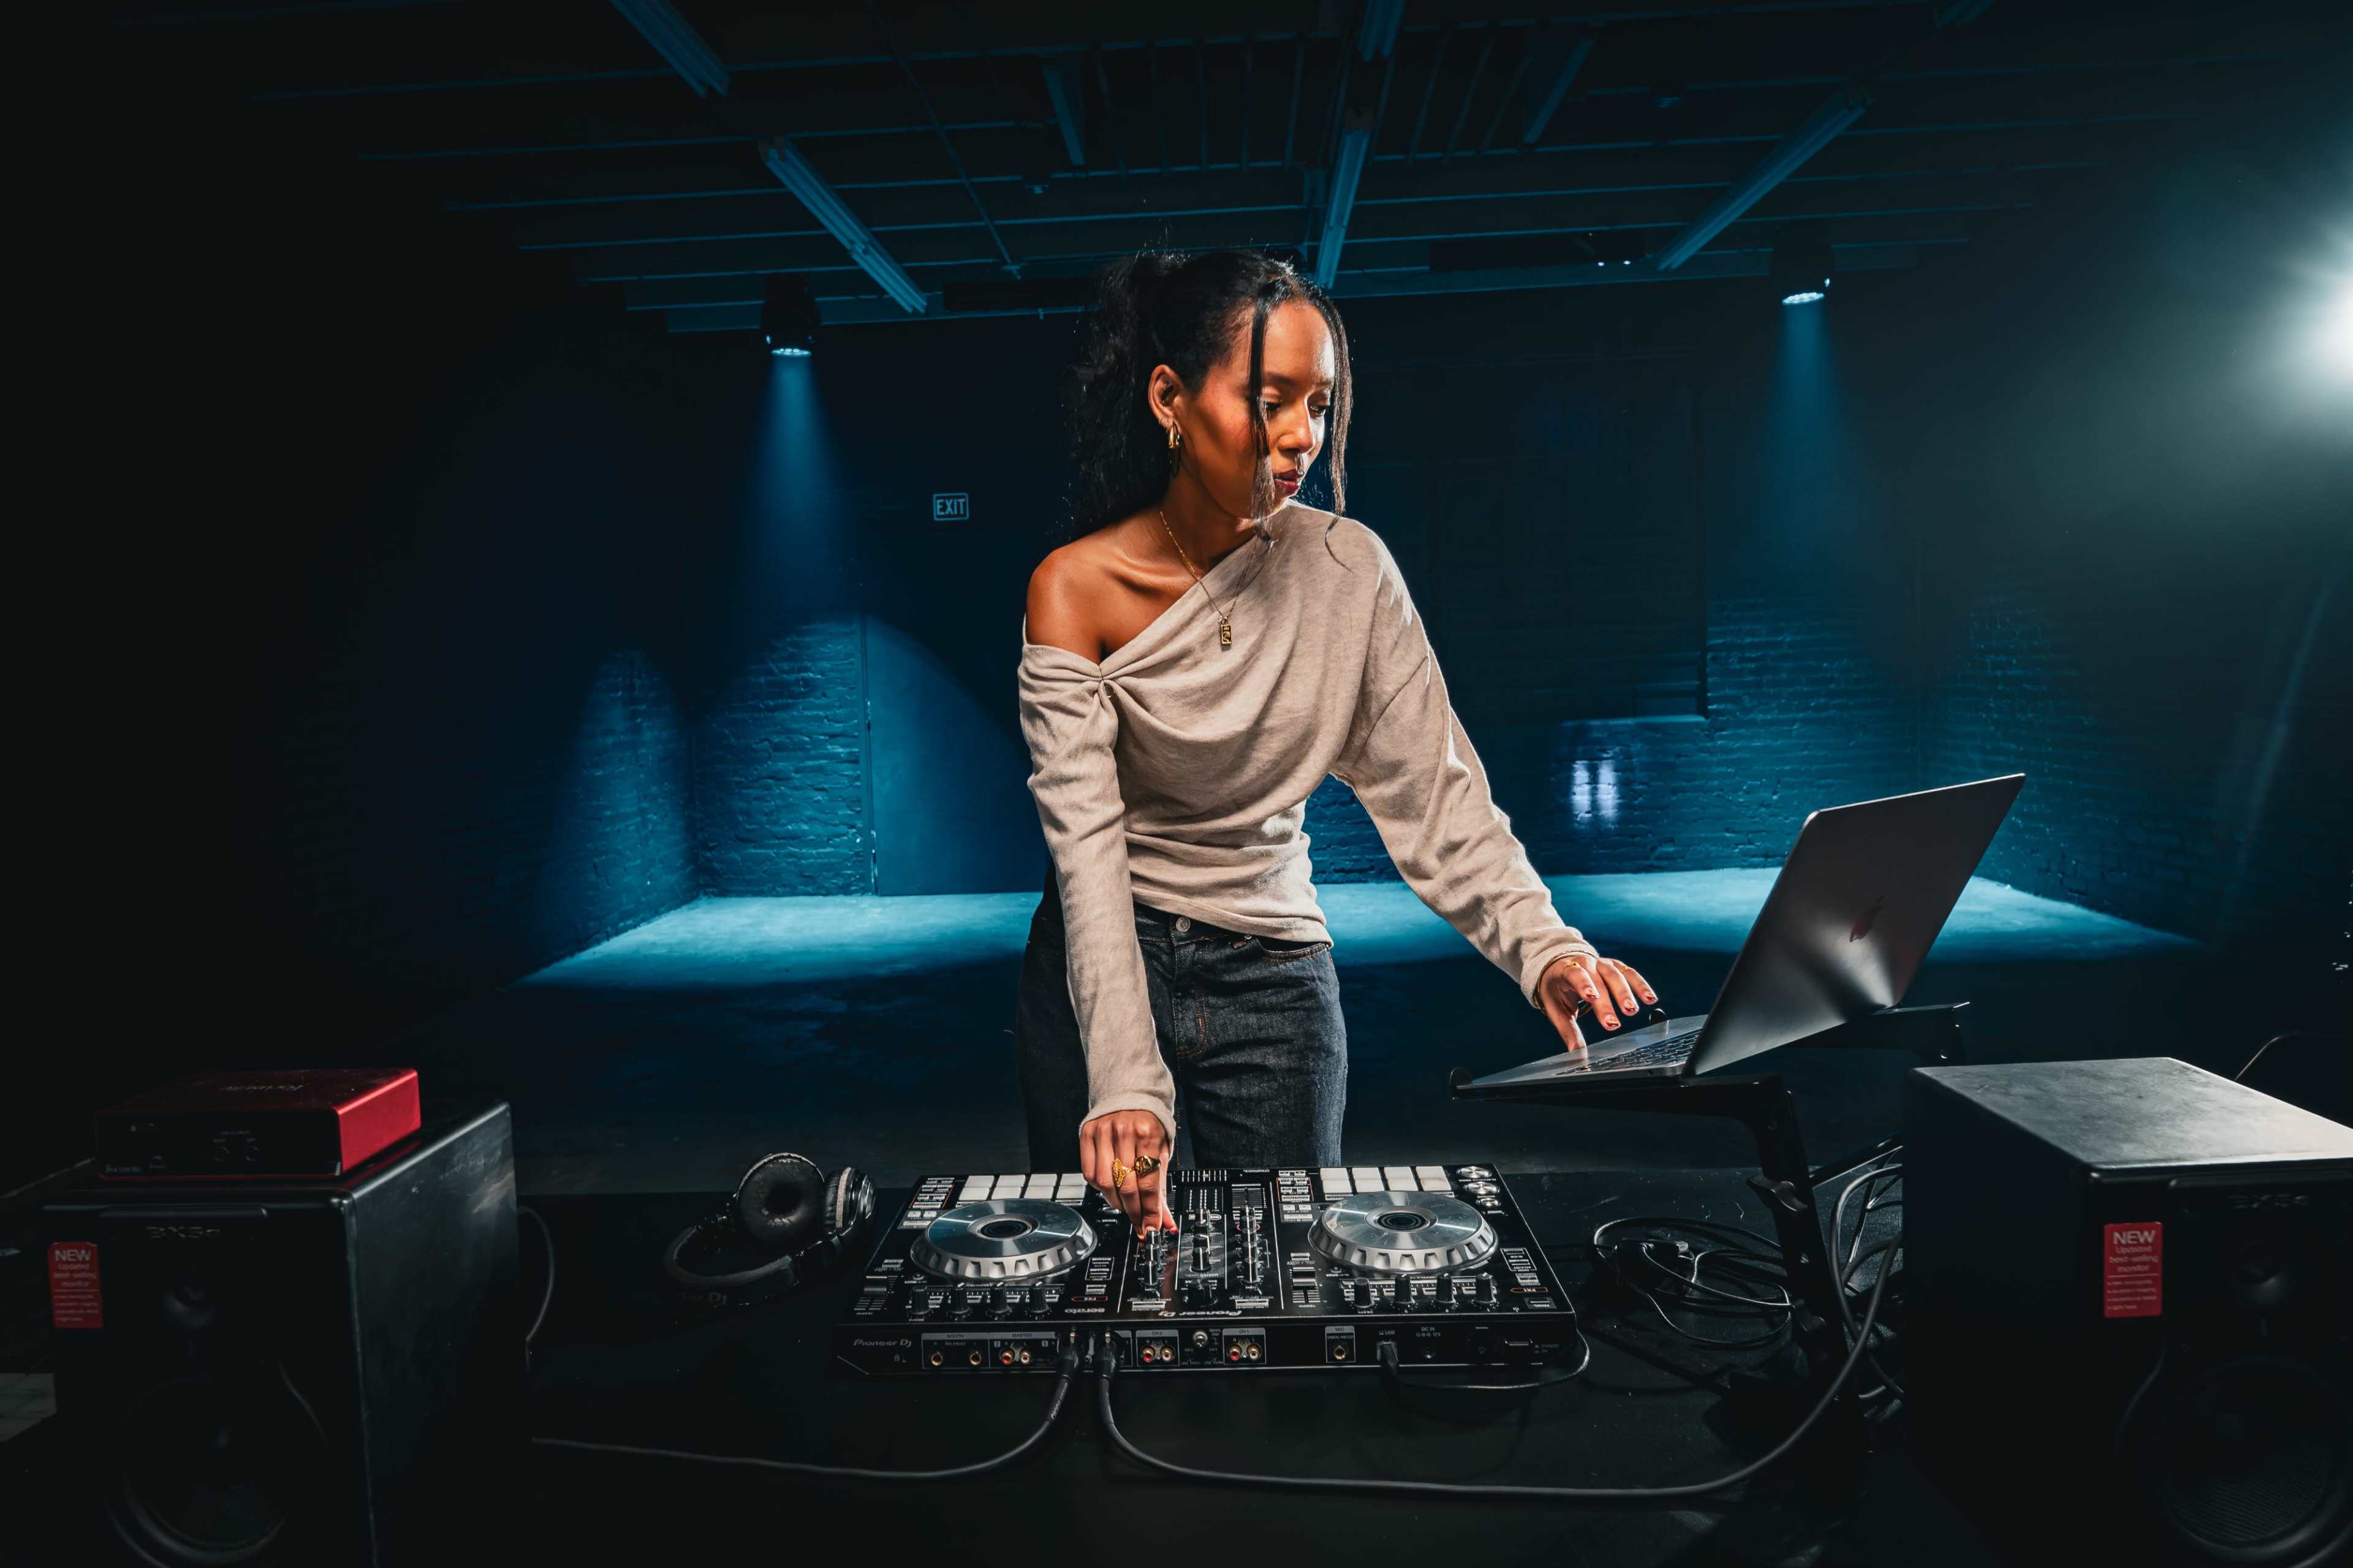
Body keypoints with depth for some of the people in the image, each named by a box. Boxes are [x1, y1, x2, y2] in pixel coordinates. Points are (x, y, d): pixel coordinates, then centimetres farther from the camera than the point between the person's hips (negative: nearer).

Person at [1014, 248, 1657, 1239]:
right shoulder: (1075, 590, -14)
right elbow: (1088, 851, -21)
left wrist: (1545, 947, -25)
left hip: (1275, 975, 2)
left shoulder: (1348, 569, -7)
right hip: (1104, 962, -1)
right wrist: (1125, 1083, -32)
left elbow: (1433, 790, -8)